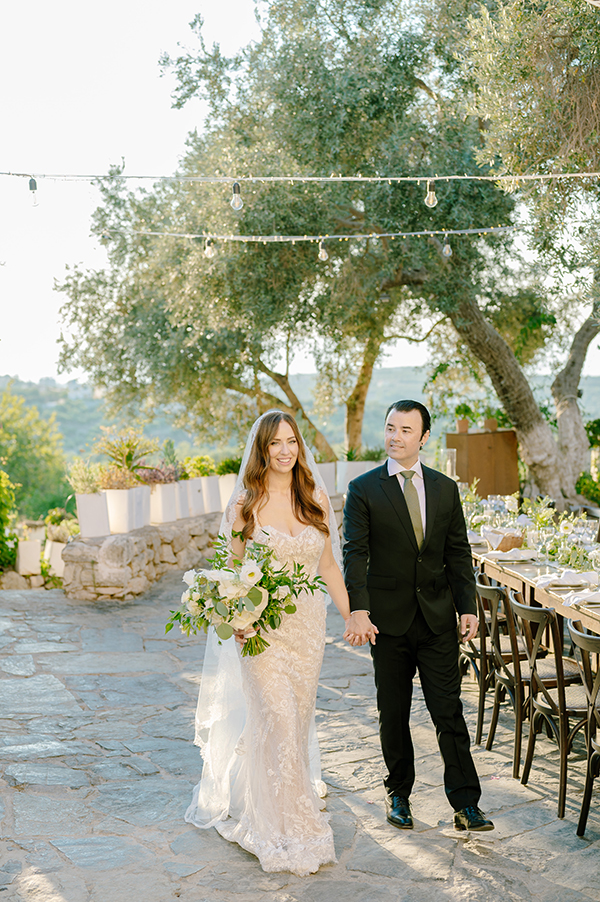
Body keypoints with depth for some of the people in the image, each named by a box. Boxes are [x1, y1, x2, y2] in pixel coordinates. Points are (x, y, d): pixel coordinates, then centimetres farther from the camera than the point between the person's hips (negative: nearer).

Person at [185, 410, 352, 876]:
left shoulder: (316, 497, 4)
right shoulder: (246, 502, -5)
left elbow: (328, 565, 10)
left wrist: (351, 615, 8)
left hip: (309, 624, 4)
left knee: (299, 718, 13)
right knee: (277, 724, -5)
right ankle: (290, 829, 8)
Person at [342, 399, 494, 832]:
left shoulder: (445, 489, 7)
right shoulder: (363, 489, -2)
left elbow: (458, 553, 8)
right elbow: (355, 554, -9)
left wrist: (468, 607, 0)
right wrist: (358, 611, -21)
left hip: (437, 618, 2)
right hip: (388, 619, -1)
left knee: (449, 711, 0)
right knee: (393, 714, 10)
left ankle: (465, 803, 7)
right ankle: (399, 793, 26)